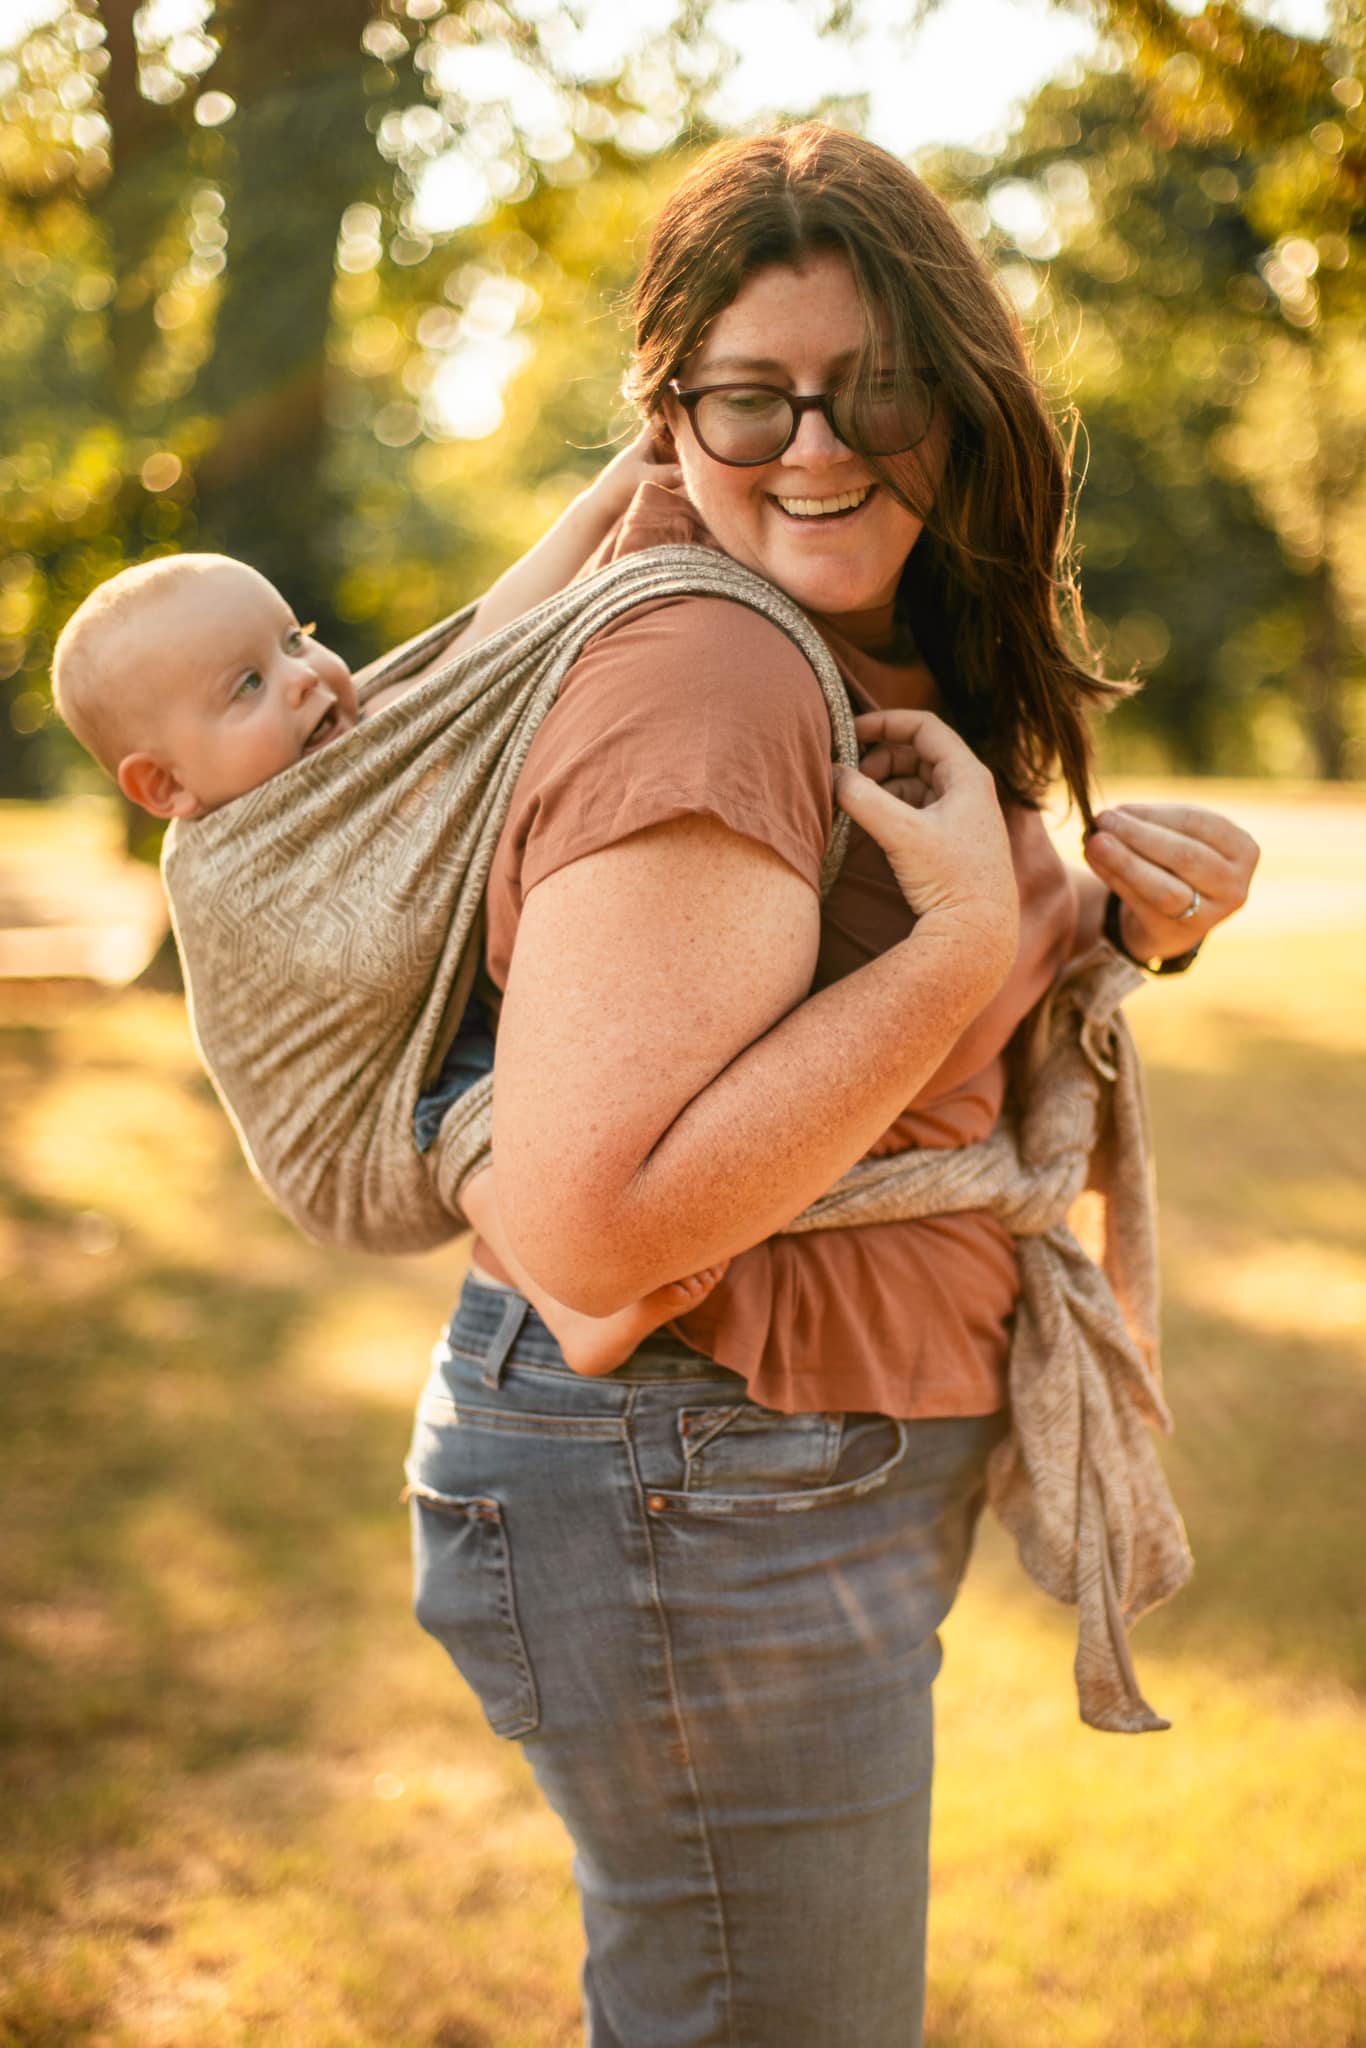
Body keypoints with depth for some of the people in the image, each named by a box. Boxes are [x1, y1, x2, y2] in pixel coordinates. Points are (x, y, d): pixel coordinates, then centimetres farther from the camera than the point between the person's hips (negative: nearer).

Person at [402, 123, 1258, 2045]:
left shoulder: (896, 679, 7)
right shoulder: (707, 684, -23)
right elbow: (588, 1226, -30)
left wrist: (1112, 915, -2)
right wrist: (967, 939, -26)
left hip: (853, 1473, 10)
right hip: (693, 1502, -9)